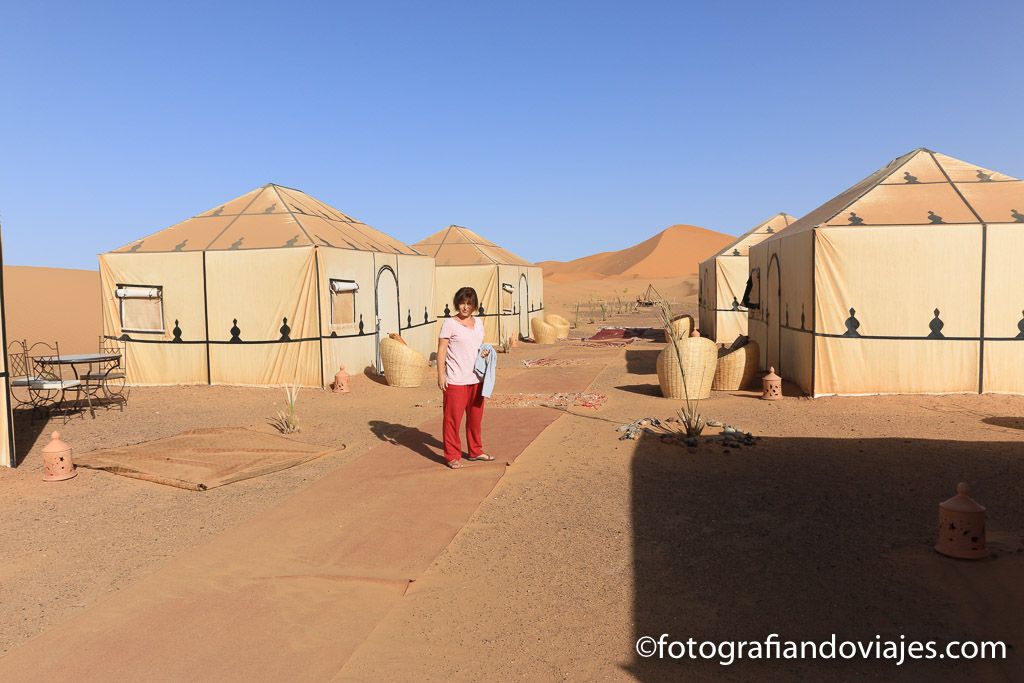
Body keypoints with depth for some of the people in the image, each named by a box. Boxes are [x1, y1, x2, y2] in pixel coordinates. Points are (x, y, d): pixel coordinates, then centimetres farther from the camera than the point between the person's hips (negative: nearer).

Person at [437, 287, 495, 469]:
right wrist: (441, 375, -15)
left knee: (476, 417, 15)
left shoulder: (478, 323, 10)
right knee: (453, 418, 0)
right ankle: (452, 456, 11)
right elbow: (441, 350, -9)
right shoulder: (450, 323, -8)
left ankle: (475, 451, 30)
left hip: (476, 379, 6)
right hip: (456, 381, -6)